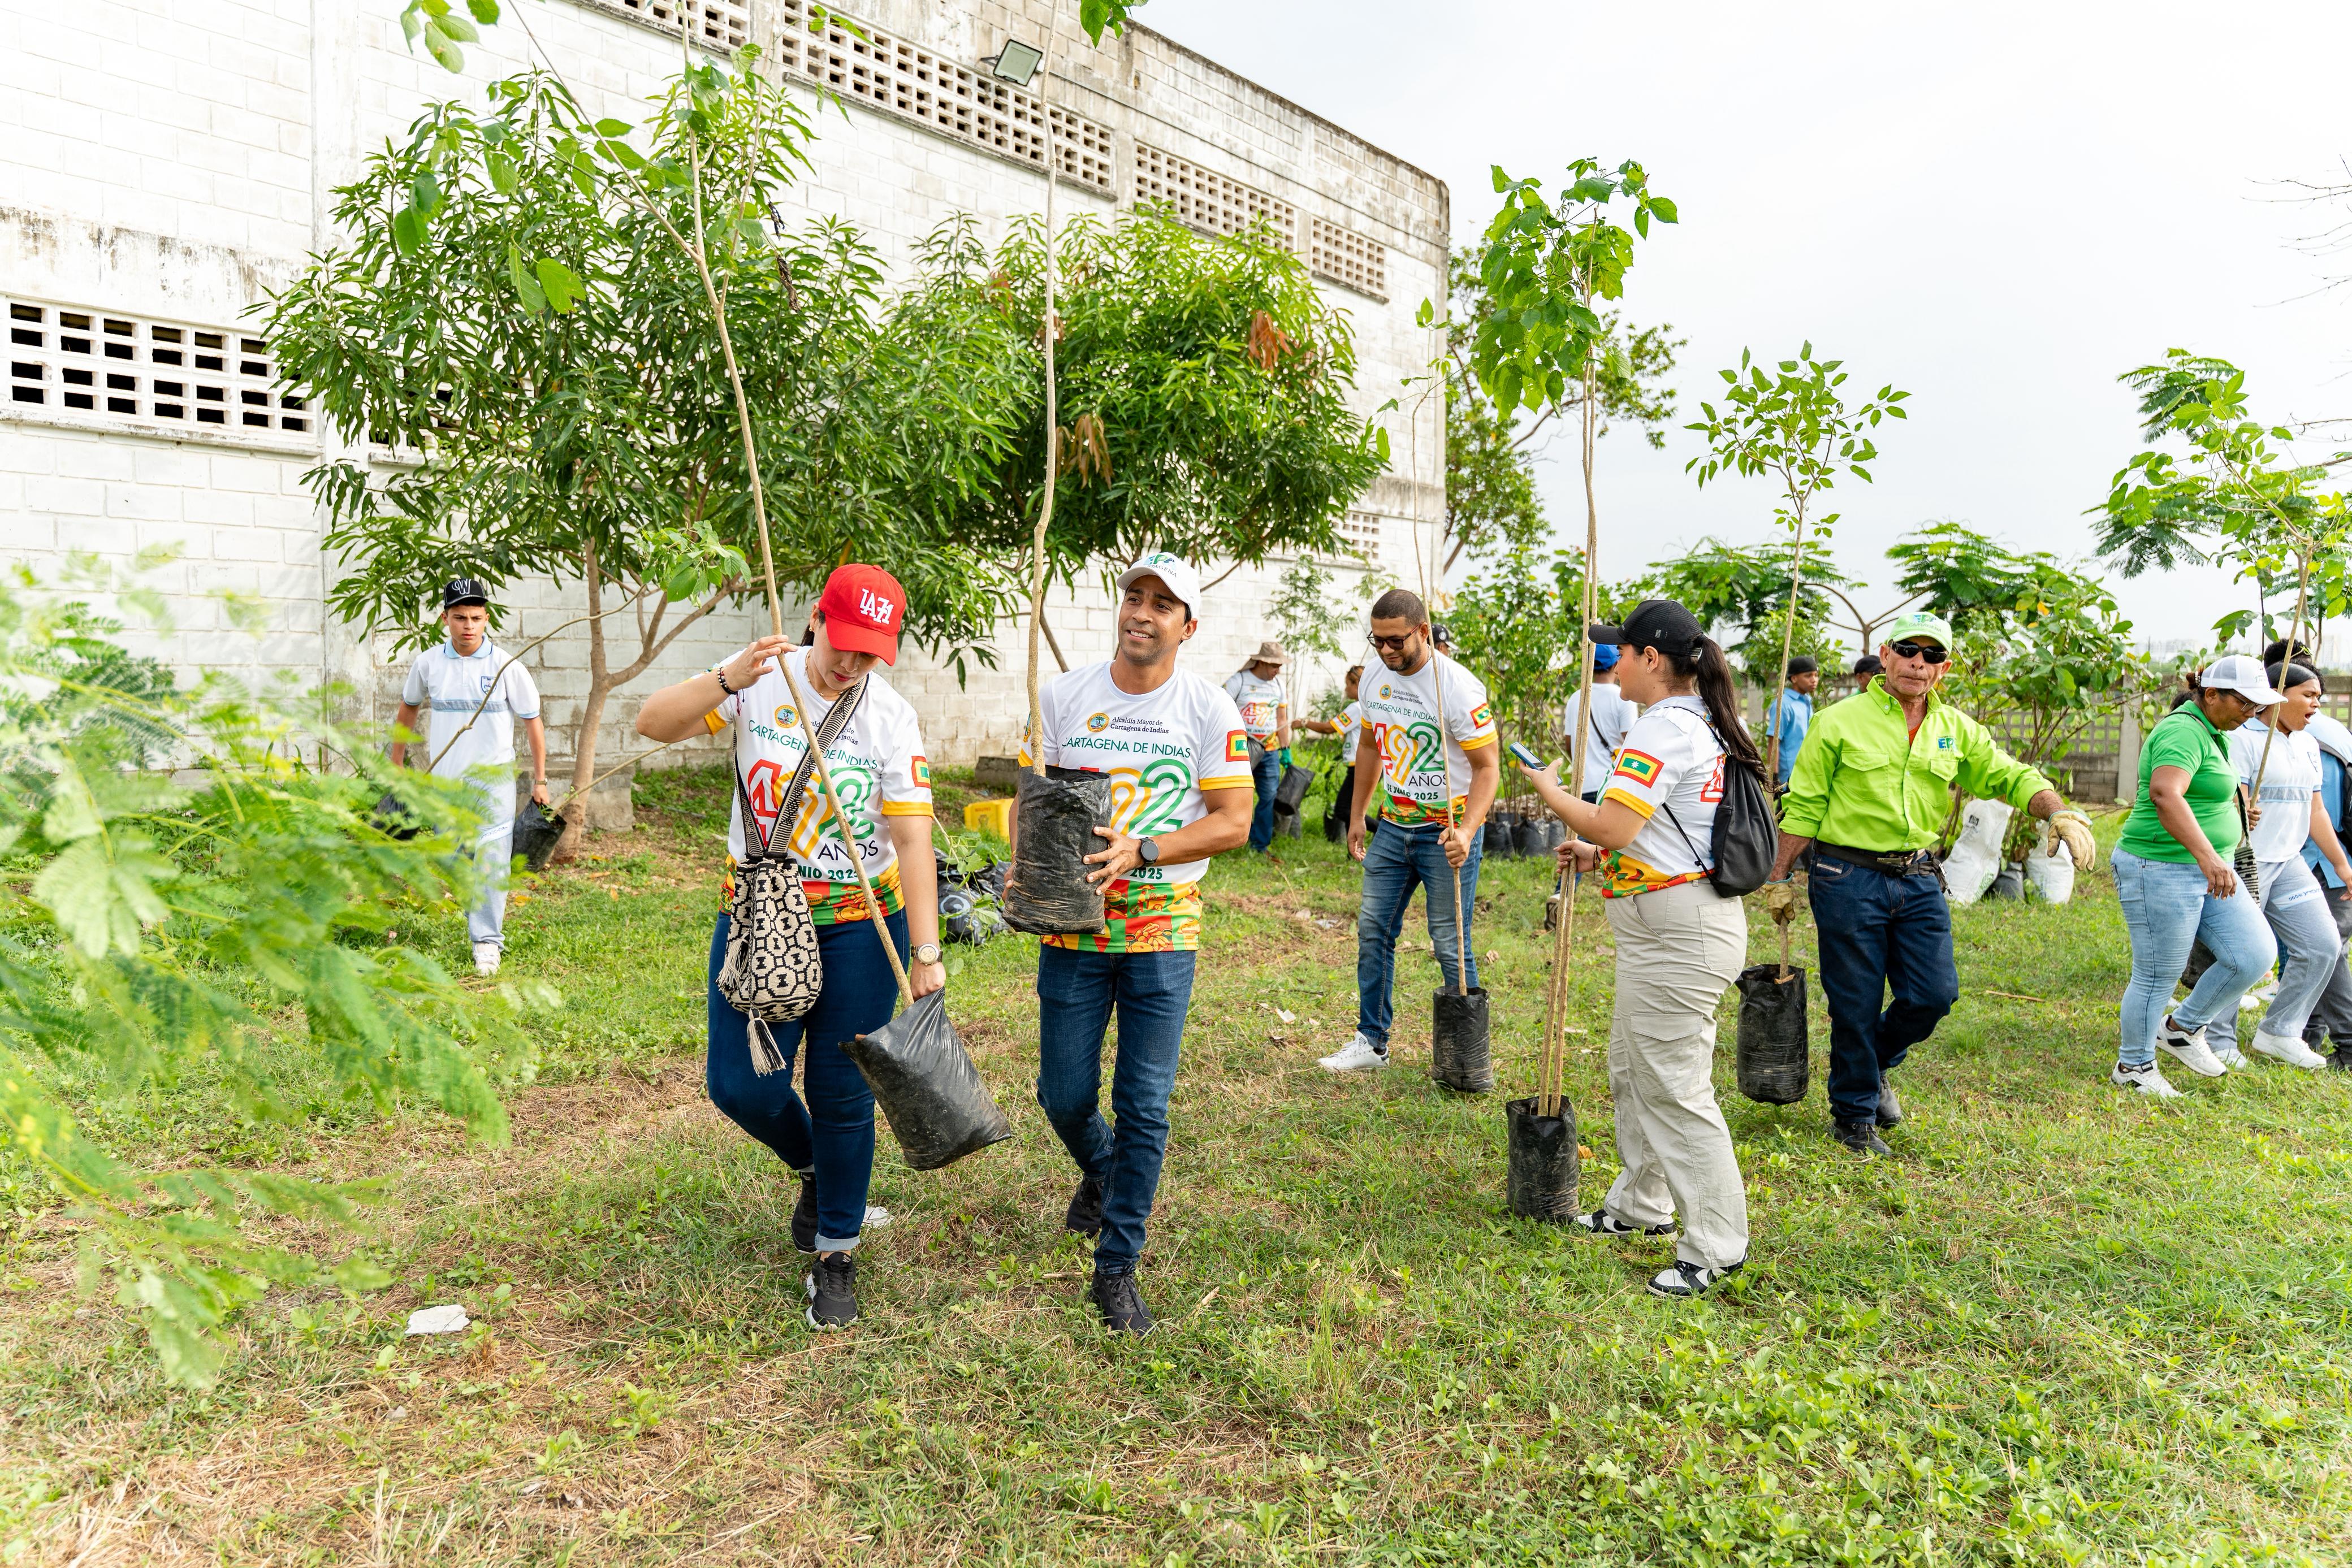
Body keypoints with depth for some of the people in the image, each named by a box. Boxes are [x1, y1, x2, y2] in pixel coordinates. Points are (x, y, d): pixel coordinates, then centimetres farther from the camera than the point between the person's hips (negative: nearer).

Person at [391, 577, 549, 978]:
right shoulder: (428, 663, 2)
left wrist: (540, 780, 0)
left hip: (493, 780, -3)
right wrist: (397, 763, 20)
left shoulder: (507, 667, -6)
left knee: (491, 862, -7)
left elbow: (532, 722, 1)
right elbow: (408, 708, 19)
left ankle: (487, 940, 1)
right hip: (442, 780, 3)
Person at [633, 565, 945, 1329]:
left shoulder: (893, 716, -8)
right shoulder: (759, 680, -4)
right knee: (740, 1084, 2)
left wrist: (925, 954, -17)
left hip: (859, 926, -2)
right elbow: (653, 724, -12)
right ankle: (814, 1169, 35)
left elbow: (912, 838, -12)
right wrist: (727, 681, -29)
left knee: (842, 1096, 4)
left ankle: (835, 1257, 23)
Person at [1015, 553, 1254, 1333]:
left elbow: (1233, 823, -6)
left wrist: (1140, 850, -18)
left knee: (1144, 1107, 0)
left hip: (1163, 925, -2)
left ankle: (1117, 1267, 17)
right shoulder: (1065, 695, 3)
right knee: (1064, 1095, 8)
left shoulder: (1211, 711, -3)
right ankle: (1100, 1170, 44)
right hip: (1072, 920, 2)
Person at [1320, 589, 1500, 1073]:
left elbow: (1487, 767, -16)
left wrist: (1466, 831, -29)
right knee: (1373, 931, 7)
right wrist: (1357, 815, 18)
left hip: (1448, 832, -6)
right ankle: (1372, 1041, 18)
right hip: (1393, 828, 7)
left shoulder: (1458, 688, -17)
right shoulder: (1377, 682, 4)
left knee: (1450, 946, -3)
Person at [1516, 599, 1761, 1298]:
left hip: (1677, 933, -11)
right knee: (1633, 1070, 21)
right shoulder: (1704, 725, 14)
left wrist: (1550, 790, -9)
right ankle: (1641, 1205, 35)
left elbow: (1613, 826, -26)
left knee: (1673, 1085, -2)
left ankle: (1716, 1246, 9)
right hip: (1668, 925, 11)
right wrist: (1597, 855, 14)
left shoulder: (1663, 728, -19)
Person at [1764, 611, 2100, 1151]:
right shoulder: (1840, 722, -5)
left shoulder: (1956, 729, 9)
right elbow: (1803, 807, -3)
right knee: (1857, 1006, 2)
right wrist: (1779, 879, -3)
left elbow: (2011, 776, 8)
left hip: (1919, 880, 5)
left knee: (1934, 995, 3)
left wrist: (2062, 813, -13)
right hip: (1848, 879, -5)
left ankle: (1874, 1064, 34)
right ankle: (1853, 1116, 21)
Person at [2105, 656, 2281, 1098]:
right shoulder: (2183, 732, -19)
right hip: (2161, 869, -10)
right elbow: (2164, 794, -37)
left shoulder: (2211, 732, 13)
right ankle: (2133, 1066, 17)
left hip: (2204, 869, 10)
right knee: (2158, 977, 0)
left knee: (2256, 955, 1)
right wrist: (2207, 856, -46)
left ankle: (2181, 1028, 19)